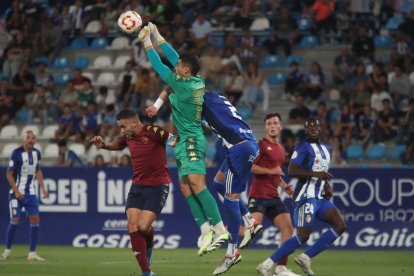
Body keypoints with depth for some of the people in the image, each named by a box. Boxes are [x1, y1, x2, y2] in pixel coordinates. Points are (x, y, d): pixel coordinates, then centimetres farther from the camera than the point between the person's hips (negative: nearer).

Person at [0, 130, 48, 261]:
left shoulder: (36, 153, 5)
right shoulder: (17, 153, -12)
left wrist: (43, 188, 12)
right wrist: (16, 191, -17)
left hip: (31, 193, 5)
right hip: (17, 193, -5)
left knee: (35, 220, -4)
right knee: (15, 220, -8)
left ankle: (32, 253, 0)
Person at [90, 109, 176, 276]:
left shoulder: (153, 132, -15)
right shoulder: (128, 137, 7)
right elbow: (118, 145, 30)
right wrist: (103, 145, 12)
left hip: (157, 187, -6)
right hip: (137, 187, 6)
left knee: (143, 226, -17)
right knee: (132, 226, -9)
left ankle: (149, 248, 21)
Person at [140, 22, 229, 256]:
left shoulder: (184, 85, -16)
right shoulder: (198, 81, 7)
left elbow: (160, 67, -9)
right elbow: (174, 57, 18)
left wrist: (147, 43, 1)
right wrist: (157, 35, 21)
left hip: (191, 141, -10)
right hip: (187, 142, 10)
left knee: (196, 183, -19)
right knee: (185, 186, 5)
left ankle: (220, 229, -25)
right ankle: (206, 230, -1)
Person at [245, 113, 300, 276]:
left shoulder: (281, 149, 21)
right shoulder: (261, 145, -4)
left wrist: (284, 186, 17)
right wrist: (270, 171, -20)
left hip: (273, 197, 8)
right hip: (258, 196, -8)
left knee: (288, 228, -2)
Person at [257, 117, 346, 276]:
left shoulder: (325, 150, 20)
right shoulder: (303, 147, -7)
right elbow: (291, 171, -18)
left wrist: (327, 186, 11)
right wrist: (315, 174, -26)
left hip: (320, 198, 8)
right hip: (306, 197, -8)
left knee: (340, 226, -4)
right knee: (303, 236, -15)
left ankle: (305, 258, -2)